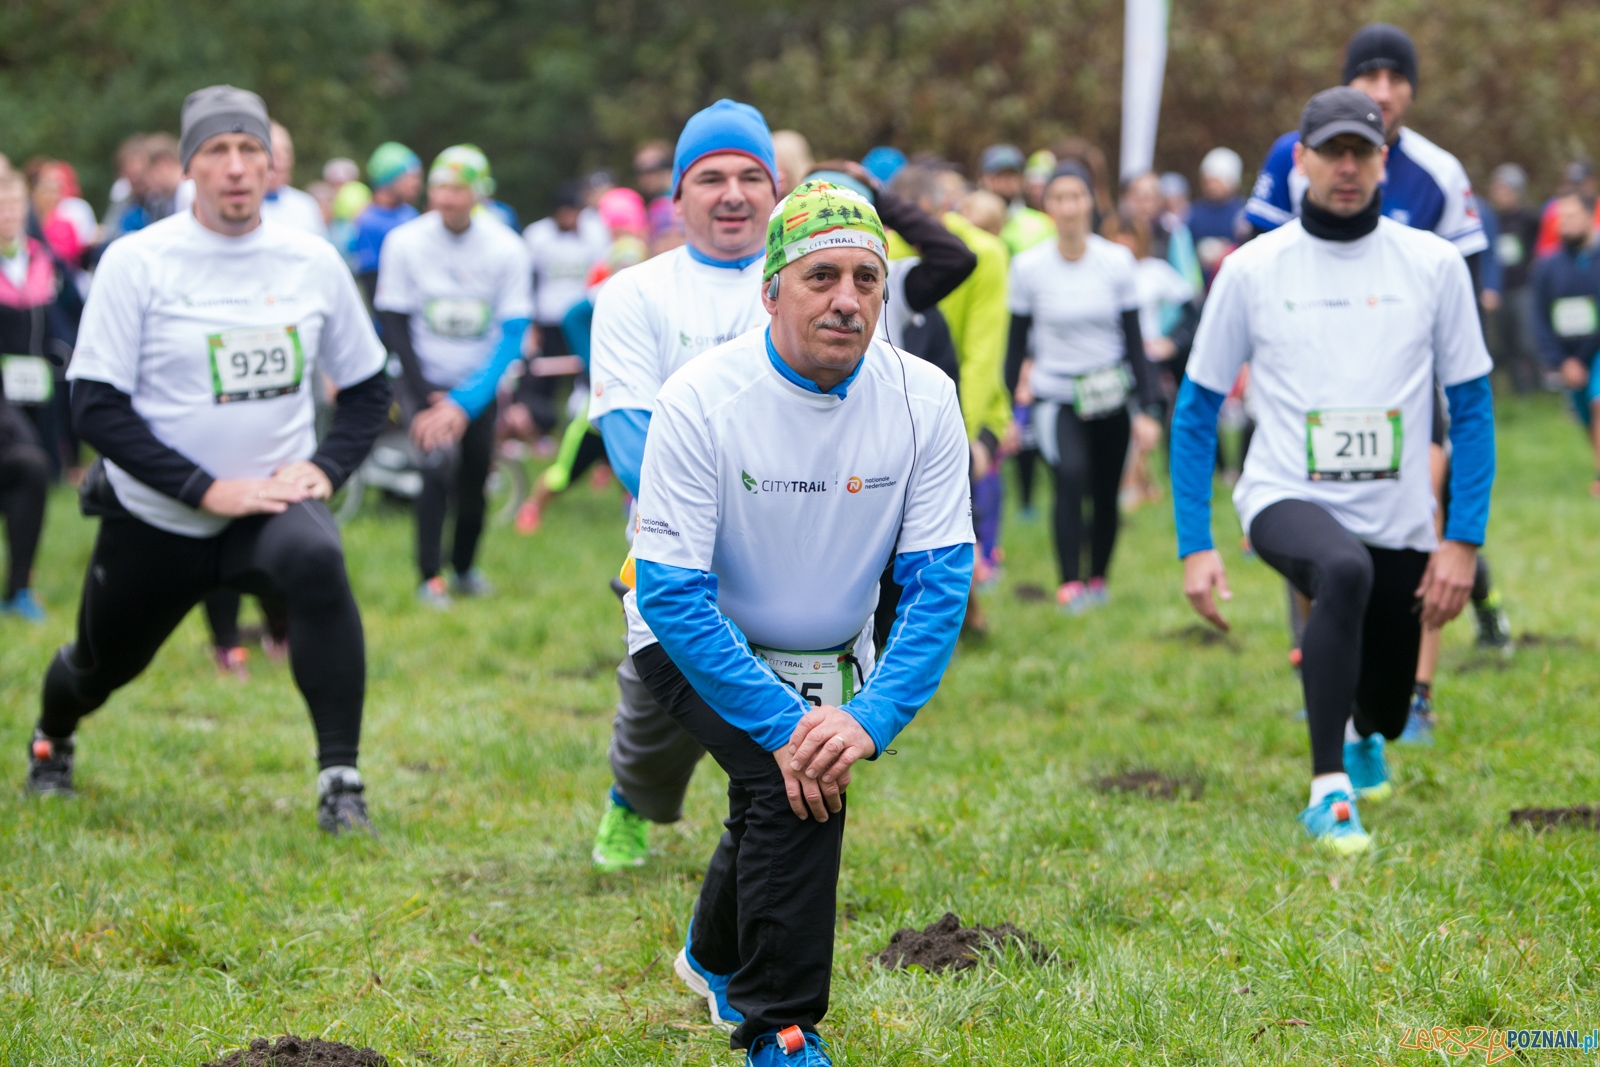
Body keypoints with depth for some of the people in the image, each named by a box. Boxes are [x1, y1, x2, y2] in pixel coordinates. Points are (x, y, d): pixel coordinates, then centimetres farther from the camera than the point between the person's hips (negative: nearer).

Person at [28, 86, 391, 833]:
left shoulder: (312, 261, -1)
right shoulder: (136, 261, -11)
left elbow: (368, 387, 10)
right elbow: (96, 406, -14)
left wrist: (325, 467, -9)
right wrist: (206, 490, -21)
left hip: (272, 504, 1)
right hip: (154, 519, 0)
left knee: (317, 562, -33)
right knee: (99, 667, 16)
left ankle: (340, 783, -29)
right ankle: (51, 741, 55)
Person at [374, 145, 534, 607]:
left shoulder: (506, 249, -11)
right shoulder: (405, 242, -12)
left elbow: (512, 336, -11)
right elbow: (394, 323, -6)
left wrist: (464, 403, -19)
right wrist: (424, 397, -13)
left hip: (478, 386, 2)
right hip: (423, 380, -2)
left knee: (474, 481, 5)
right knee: (440, 459, -22)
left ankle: (465, 568, 30)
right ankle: (430, 576, -13)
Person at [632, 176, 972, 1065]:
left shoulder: (922, 399, -17)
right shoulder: (700, 400, -26)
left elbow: (941, 582, -16)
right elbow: (671, 592, -26)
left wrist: (871, 718, -29)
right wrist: (784, 723, -31)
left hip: (834, 658, 4)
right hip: (696, 647, -4)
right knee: (790, 785, -26)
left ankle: (716, 959, 52)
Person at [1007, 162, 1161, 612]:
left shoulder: (1117, 261, -3)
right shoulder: (1028, 266, -5)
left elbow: (1134, 339, 0)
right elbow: (1017, 342, 2)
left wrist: (1147, 410, -4)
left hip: (1110, 396, 2)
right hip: (1054, 395, -2)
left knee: (1106, 495, 7)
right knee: (1071, 473, -25)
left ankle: (1098, 580, 28)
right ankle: (1069, 583, -22)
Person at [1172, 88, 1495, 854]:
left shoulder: (1433, 265, 2)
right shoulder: (1251, 269, 0)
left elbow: (1471, 409, 5)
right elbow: (1196, 411, 4)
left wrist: (1463, 541, -4)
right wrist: (1194, 547, -4)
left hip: (1398, 523, 3)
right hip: (1286, 502, -2)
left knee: (1386, 715, 10)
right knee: (1344, 570, -37)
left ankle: (1357, 731, 51)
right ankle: (1328, 792, -30)